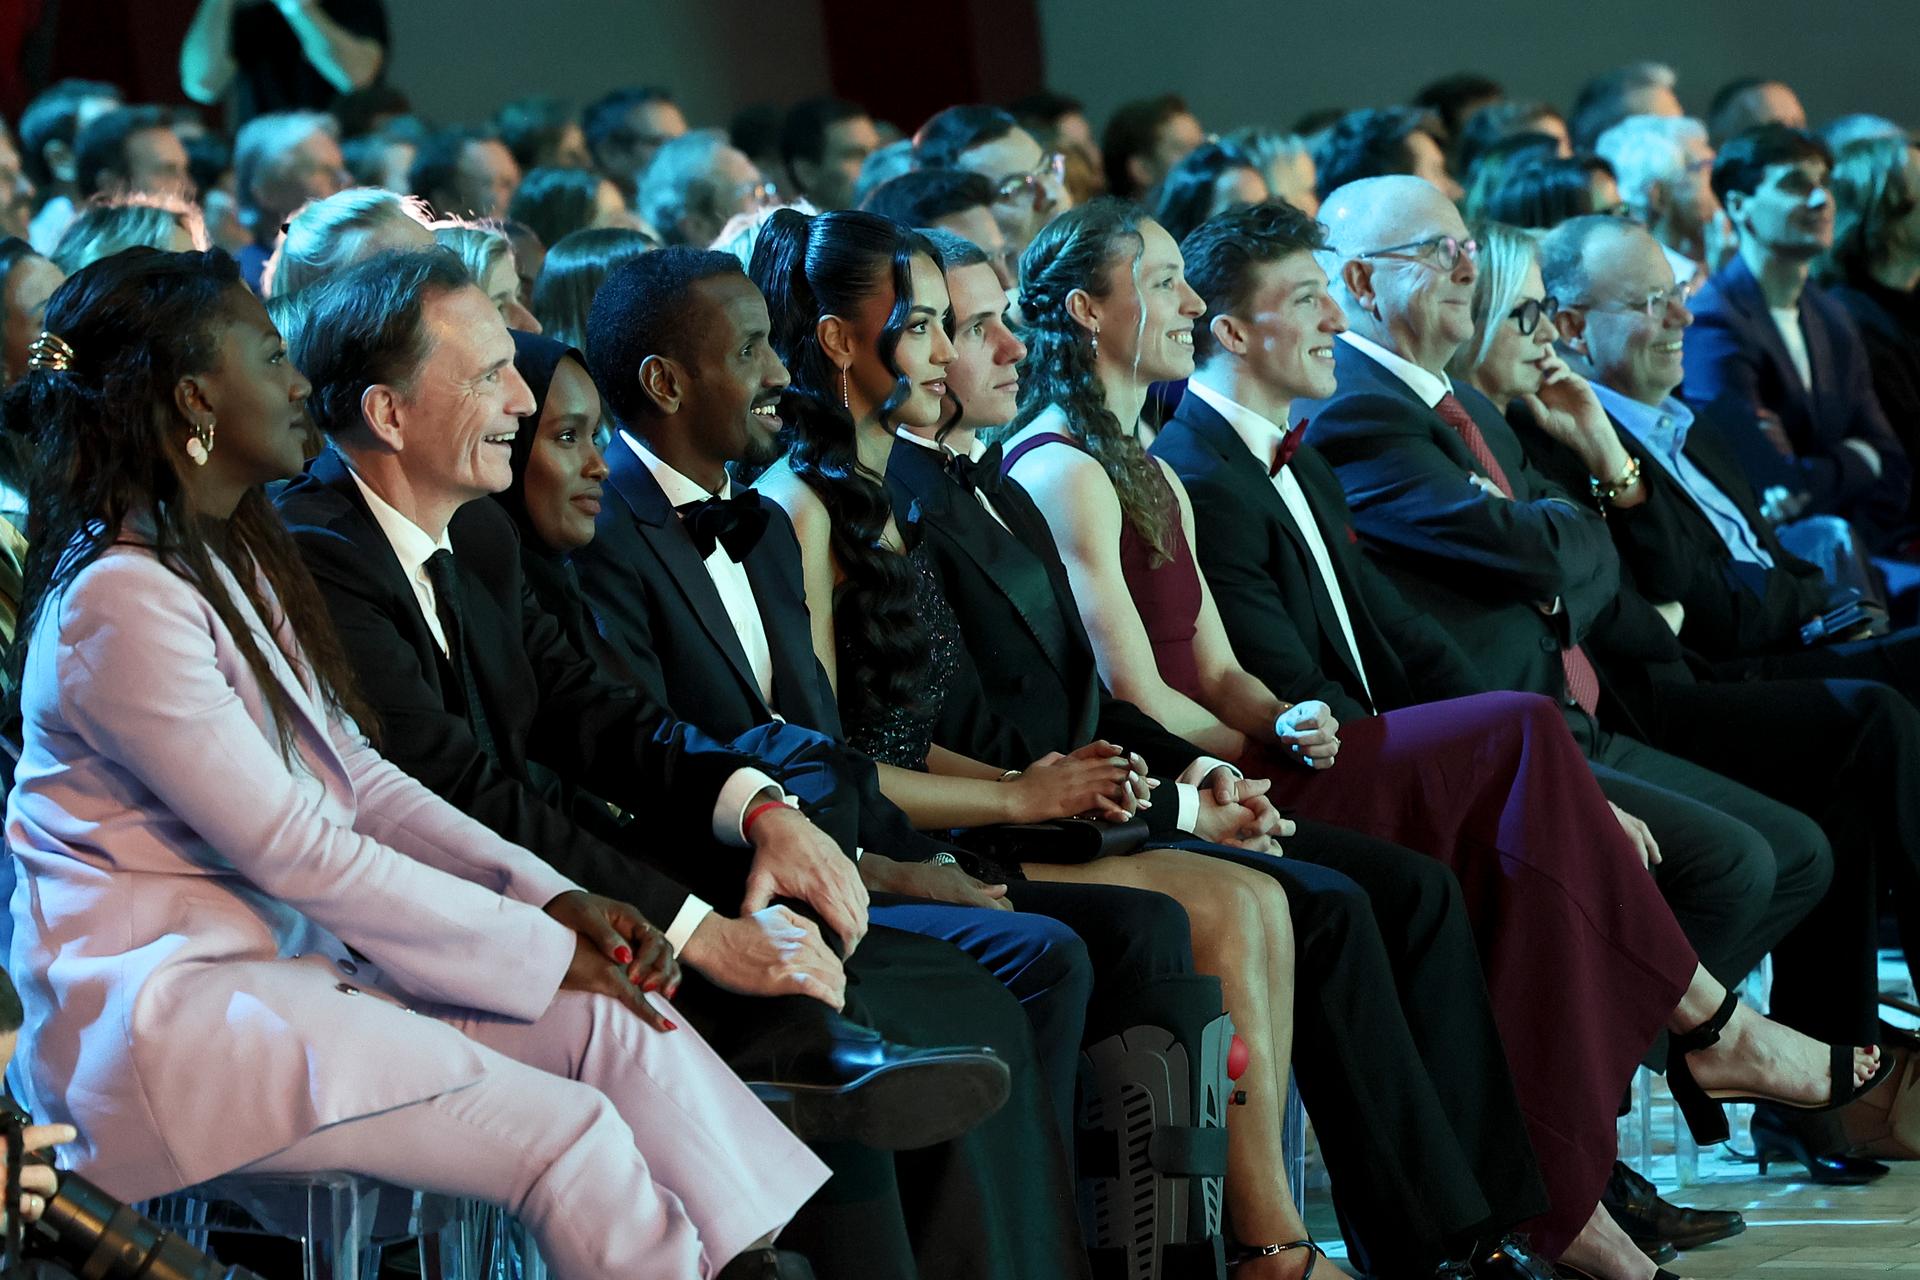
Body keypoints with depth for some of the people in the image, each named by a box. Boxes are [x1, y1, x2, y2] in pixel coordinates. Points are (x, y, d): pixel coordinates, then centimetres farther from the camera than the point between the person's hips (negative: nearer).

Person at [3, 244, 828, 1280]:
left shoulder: (234, 559, 15)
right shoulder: (122, 602, -17)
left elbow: (359, 779, 12)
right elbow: (295, 849, -18)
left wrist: (550, 896, -3)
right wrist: (545, 950, -14)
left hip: (289, 955, 9)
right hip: (165, 1003, -9)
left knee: (614, 1021, -9)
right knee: (570, 1134, -21)